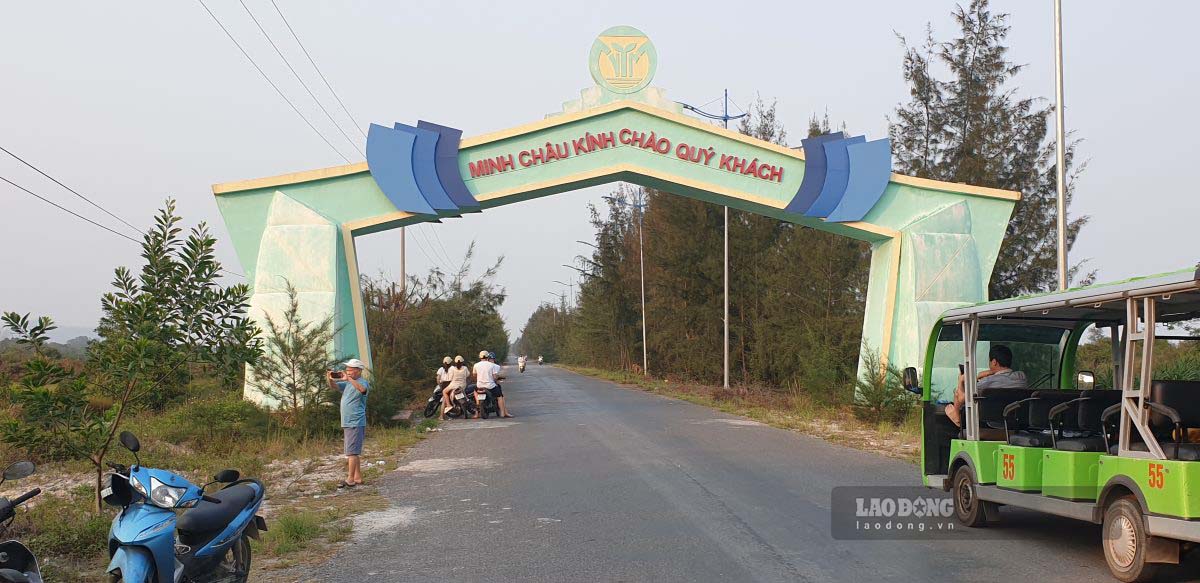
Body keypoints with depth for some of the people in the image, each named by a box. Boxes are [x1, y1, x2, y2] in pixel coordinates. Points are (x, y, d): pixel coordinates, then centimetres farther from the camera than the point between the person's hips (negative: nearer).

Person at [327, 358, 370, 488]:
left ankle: (350, 479, -12)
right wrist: (330, 379, -9)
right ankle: (358, 478, 18)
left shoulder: (363, 382, -9)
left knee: (352, 452, -11)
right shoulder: (348, 384, 18)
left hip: (356, 423, -9)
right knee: (354, 452, 12)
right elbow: (334, 386, 13)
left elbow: (362, 389, -32)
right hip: (347, 423, 9)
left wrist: (348, 379, -36)